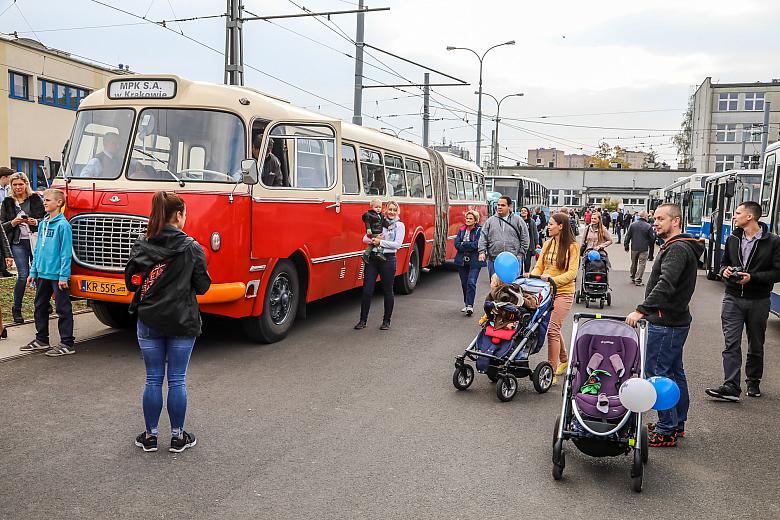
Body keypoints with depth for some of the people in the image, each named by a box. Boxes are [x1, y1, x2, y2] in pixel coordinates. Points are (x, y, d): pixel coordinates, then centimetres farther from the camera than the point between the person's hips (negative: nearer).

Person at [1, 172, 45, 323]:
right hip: (18, 243, 0)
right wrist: (13, 223, -10)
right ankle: (16, 309, 6)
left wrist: (36, 222, -12)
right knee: (23, 275, -7)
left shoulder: (35, 199, 7)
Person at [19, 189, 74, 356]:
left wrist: (63, 276, -18)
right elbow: (38, 248, 15)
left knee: (63, 309, 0)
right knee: (40, 307, 17)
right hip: (42, 273, 9)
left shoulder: (63, 225, -13)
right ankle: (41, 339, 31)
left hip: (57, 275, -8)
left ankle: (67, 344, 6)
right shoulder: (43, 223, 11)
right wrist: (33, 271, 14)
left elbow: (66, 252, -15)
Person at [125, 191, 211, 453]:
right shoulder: (192, 247, -10)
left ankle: (150, 436, 22)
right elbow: (202, 286, -6)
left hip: (149, 322, 2)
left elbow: (131, 282, 1)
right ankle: (177, 437, 18)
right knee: (177, 380, 8)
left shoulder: (141, 245, -3)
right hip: (182, 323, -2)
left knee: (153, 379, 12)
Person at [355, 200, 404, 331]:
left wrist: (380, 242, -13)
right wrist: (373, 240, -14)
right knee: (367, 290, 0)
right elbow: (365, 239, 6)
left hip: (388, 259, -2)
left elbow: (397, 244, -10)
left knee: (388, 291, 6)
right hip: (372, 258, 3)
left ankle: (386, 321, 18)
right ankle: (363, 320, 10)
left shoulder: (400, 225, 3)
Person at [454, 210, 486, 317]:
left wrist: (463, 244, -9)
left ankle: (470, 305, -14)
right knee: (464, 283, 12)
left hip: (474, 261, -5)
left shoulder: (480, 230, -4)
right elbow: (456, 244, -1)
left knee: (471, 283, -14)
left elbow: (477, 244, -16)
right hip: (462, 261, 5)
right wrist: (470, 247, -12)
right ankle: (466, 304, 24)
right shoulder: (461, 229, 10)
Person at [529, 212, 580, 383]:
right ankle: (564, 360, 38)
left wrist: (553, 279, -24)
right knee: (554, 328, 17)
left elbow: (572, 273, -12)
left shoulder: (572, 246, -6)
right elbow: (539, 266, 10)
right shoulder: (547, 244, 10)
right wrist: (531, 278, -9)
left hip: (563, 292, -6)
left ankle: (552, 372, -3)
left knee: (552, 329, -10)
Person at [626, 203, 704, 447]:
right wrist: (647, 311, 20)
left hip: (666, 323, -11)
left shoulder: (677, 249, -17)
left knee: (657, 372, -7)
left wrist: (641, 310, -36)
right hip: (675, 319, 11)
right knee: (674, 372, 17)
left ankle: (666, 431, 0)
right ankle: (677, 424, 28)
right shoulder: (677, 246, 17)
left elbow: (665, 285, -31)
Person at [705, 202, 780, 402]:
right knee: (731, 344, -5)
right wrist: (724, 271, -4)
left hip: (758, 301, -2)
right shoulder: (732, 239, 6)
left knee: (756, 346, 13)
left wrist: (752, 277, -21)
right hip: (733, 298, 3)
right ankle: (731, 387, -8)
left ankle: (753, 382, 30)